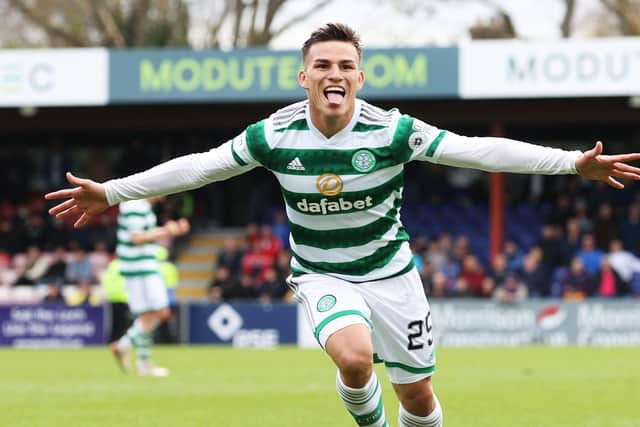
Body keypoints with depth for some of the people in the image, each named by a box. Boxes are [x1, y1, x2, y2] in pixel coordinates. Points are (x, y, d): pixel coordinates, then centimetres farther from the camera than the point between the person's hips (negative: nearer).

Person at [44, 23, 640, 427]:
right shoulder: (274, 135, -13)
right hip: (321, 276, -1)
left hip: (389, 271, 1)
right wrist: (110, 192, -3)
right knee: (355, 357, -30)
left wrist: (574, 162, -27)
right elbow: (199, 166, -4)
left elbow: (479, 150, -20)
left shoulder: (392, 131, -17)